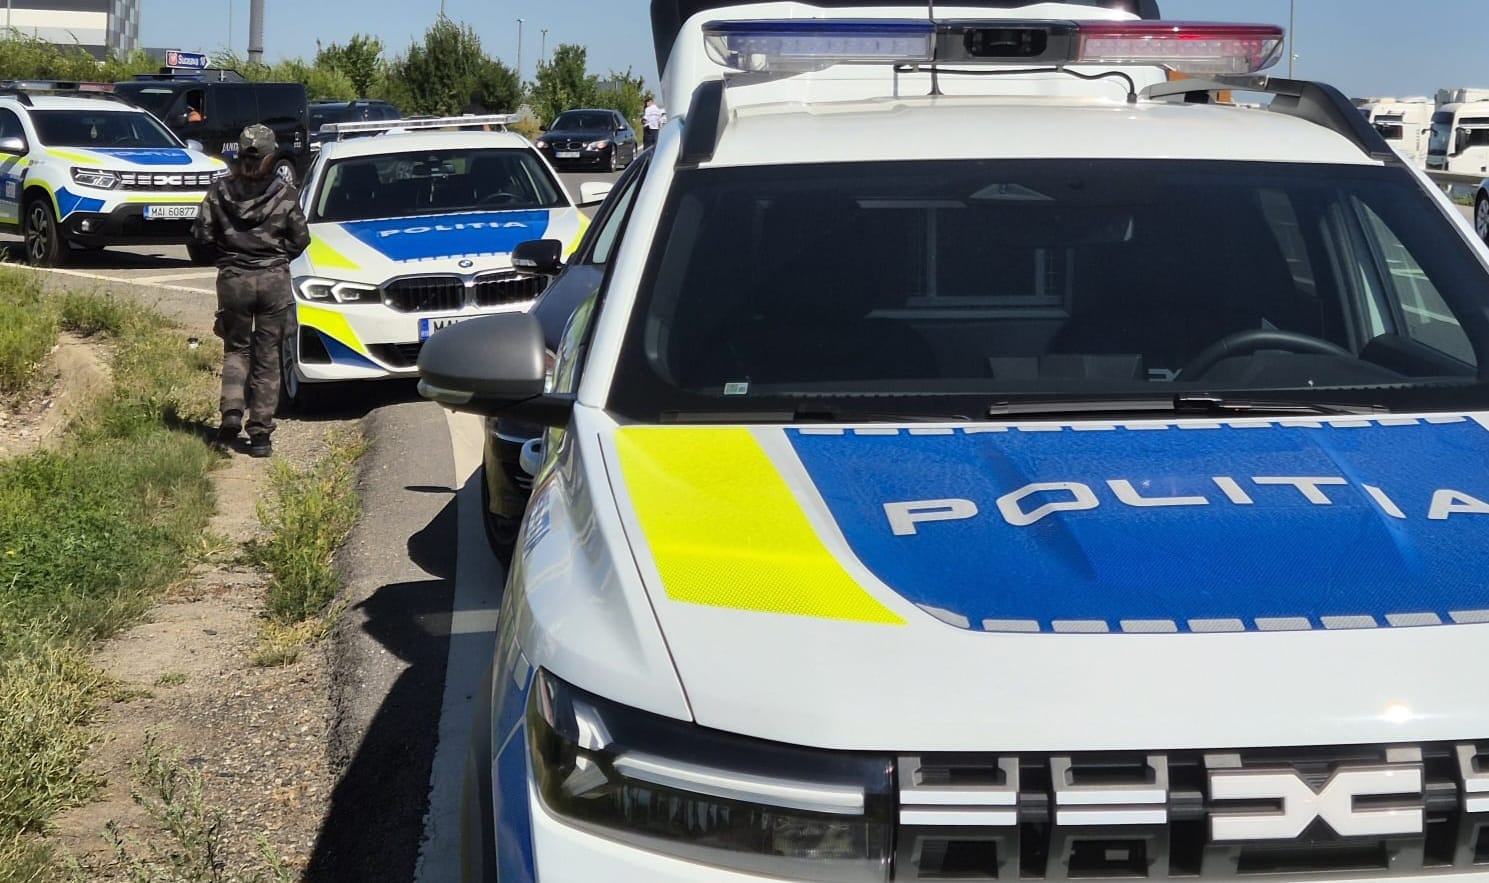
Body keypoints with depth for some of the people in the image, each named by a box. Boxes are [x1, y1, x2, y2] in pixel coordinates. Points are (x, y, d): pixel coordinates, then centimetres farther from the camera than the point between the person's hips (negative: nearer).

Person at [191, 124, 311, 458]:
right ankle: (260, 433, 6)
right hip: (274, 279, -1)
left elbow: (202, 234, -4)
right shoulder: (285, 194, -6)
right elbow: (300, 239, -1)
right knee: (267, 356, 7)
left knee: (236, 349, 16)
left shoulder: (220, 190, -4)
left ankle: (232, 412, -7)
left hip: (233, 278, 1)